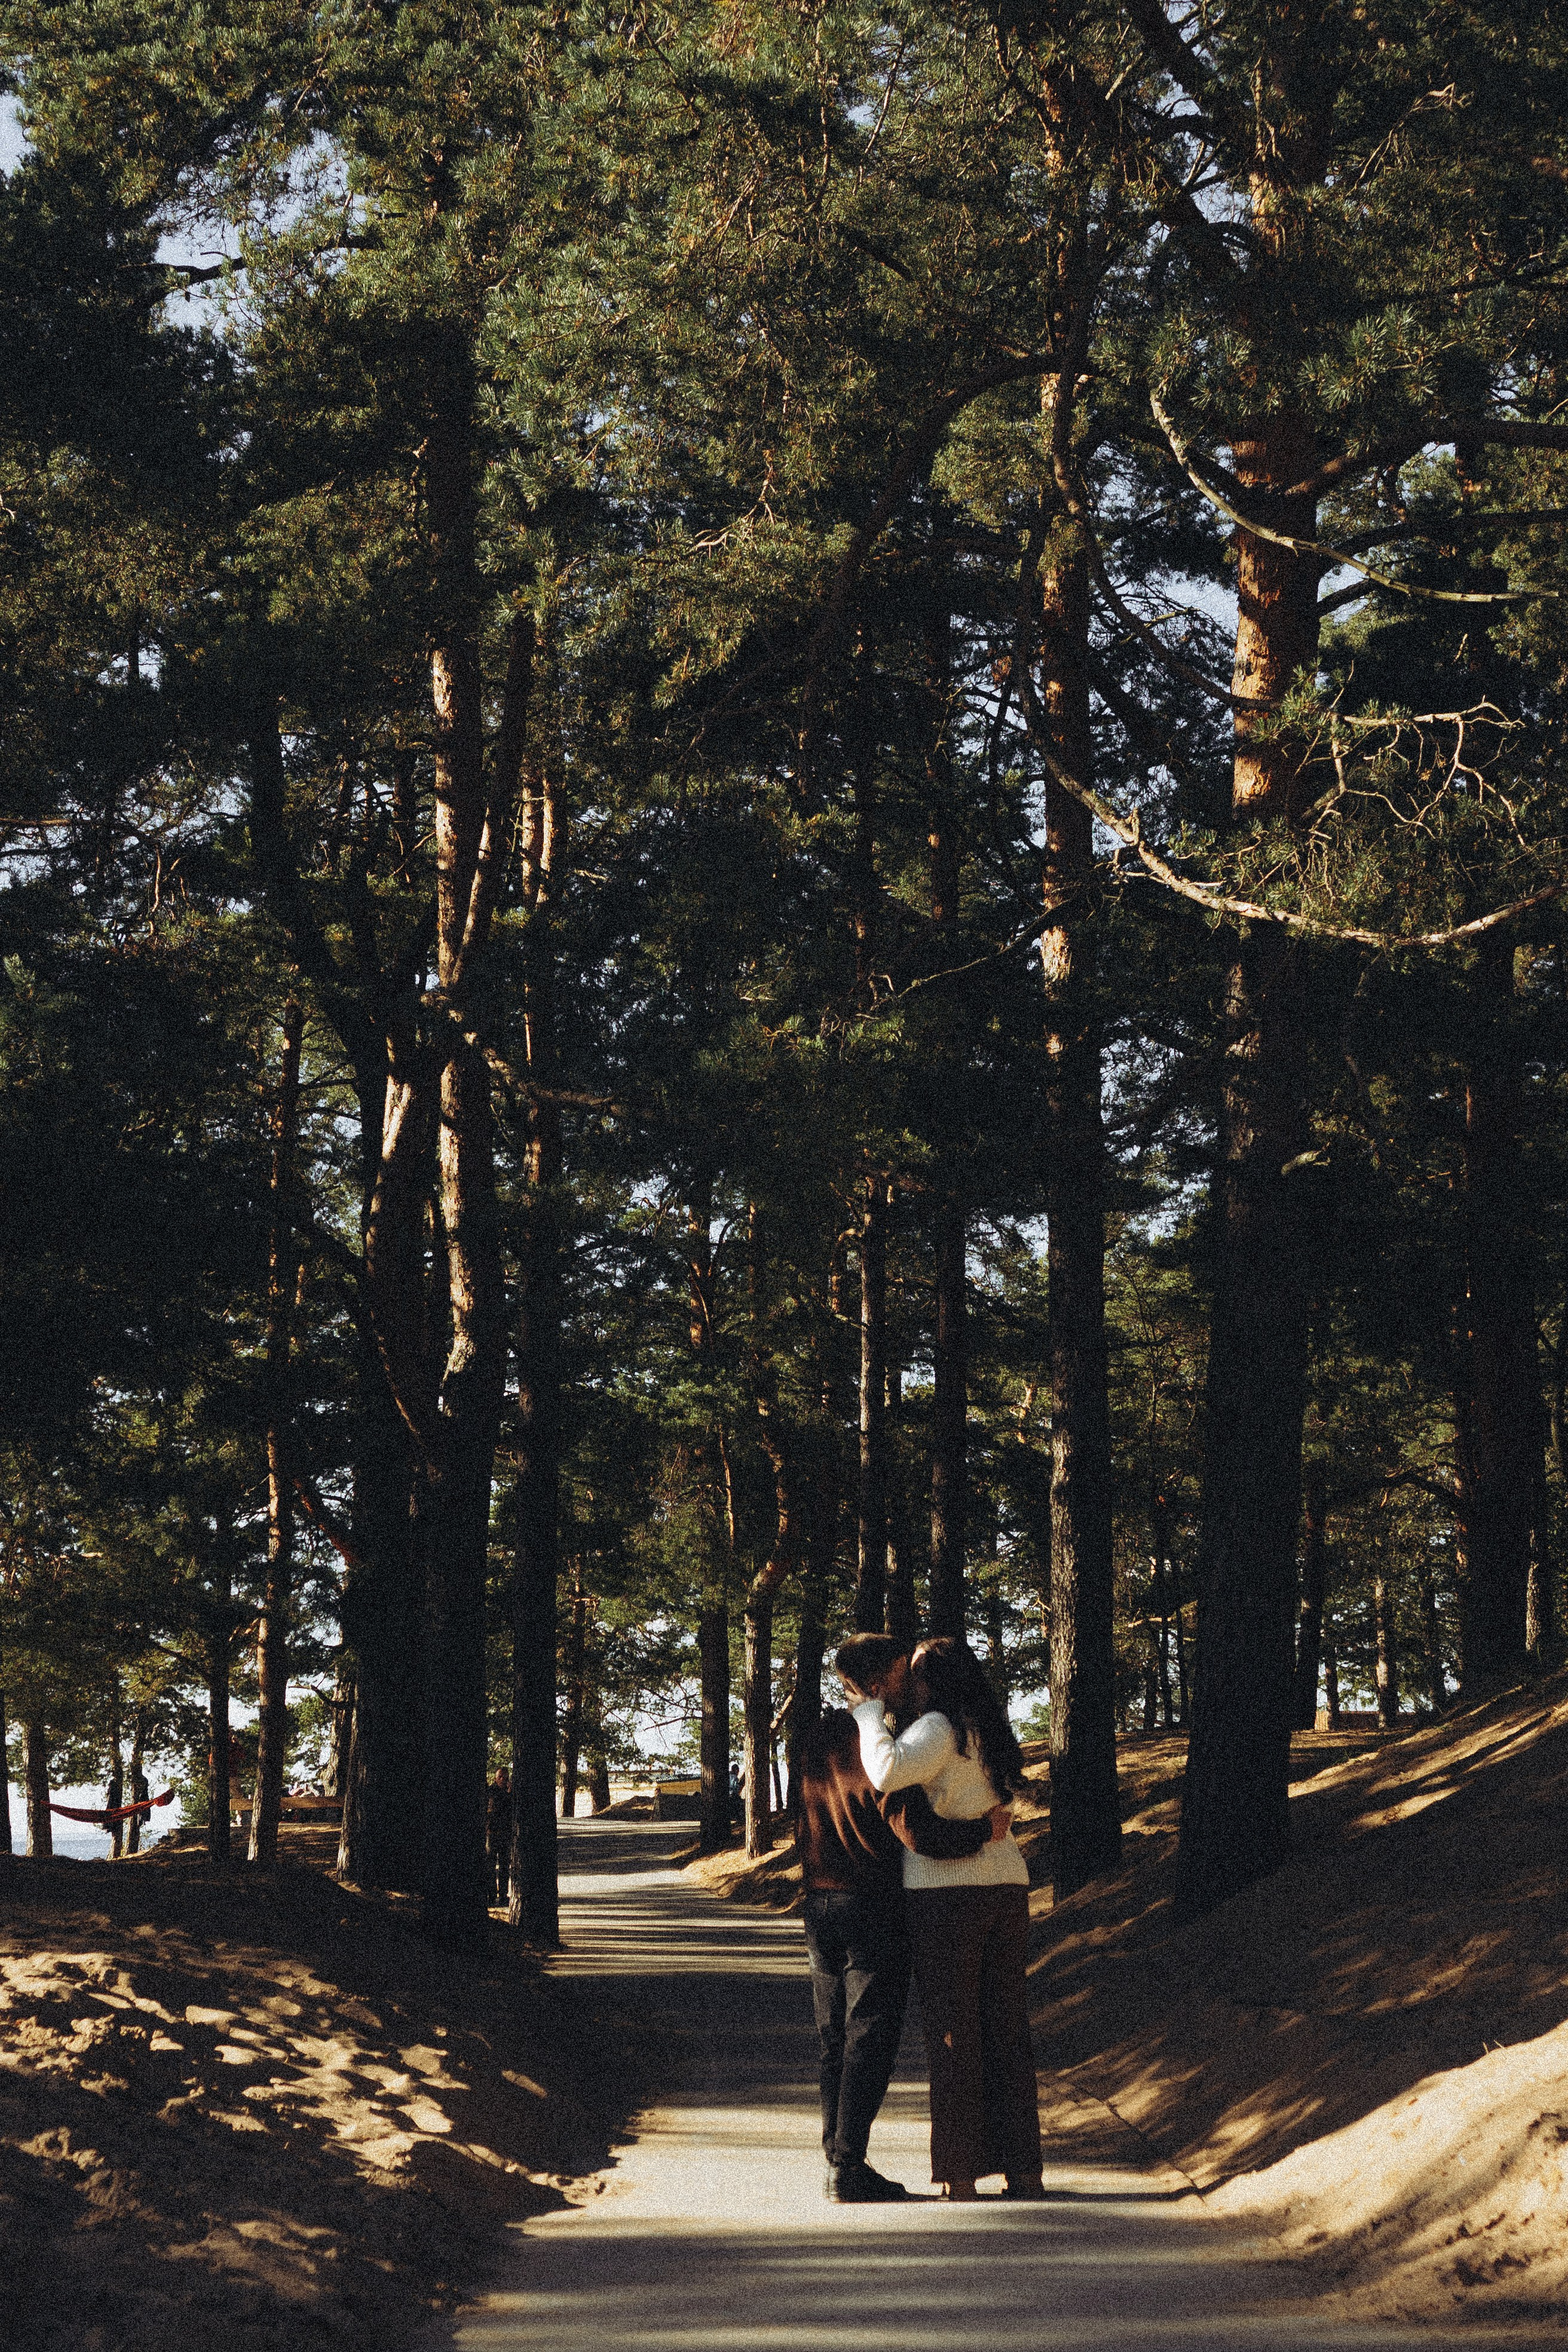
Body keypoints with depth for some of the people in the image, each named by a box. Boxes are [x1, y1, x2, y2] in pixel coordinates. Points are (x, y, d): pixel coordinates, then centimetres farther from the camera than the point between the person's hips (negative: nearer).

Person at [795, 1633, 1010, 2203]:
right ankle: (849, 2169, -5)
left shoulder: (812, 1741, 8)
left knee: (834, 2038, 13)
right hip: (874, 1905, -7)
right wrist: (985, 1830, -14)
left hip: (820, 1902, 7)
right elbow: (915, 1829, -24)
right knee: (870, 2037, -3)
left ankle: (835, 2161, 15)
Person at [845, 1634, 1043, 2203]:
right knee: (1007, 2033, 9)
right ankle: (1023, 2172, 9)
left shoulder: (939, 1727, -9)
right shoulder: (987, 1732, 17)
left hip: (948, 1894, -7)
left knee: (952, 2036, -2)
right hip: (1007, 1888, 7)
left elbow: (888, 1774, -26)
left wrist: (870, 1713, -12)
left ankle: (960, 2177, -1)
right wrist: (891, 1710, 27)